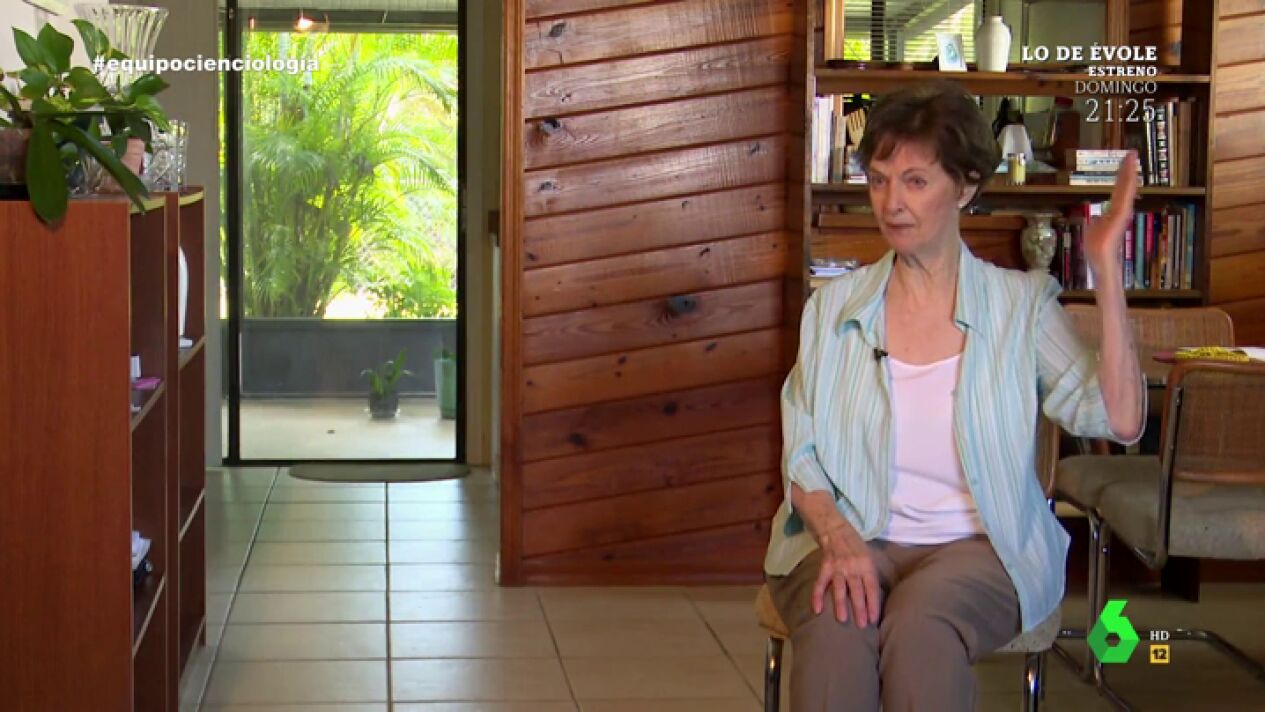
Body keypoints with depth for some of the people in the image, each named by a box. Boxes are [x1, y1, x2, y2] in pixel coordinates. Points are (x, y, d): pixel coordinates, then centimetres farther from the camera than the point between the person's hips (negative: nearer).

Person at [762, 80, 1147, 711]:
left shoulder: (1021, 304, 4)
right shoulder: (835, 306, 10)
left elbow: (1119, 421, -10)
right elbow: (801, 457, 7)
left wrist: (1106, 272, -15)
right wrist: (837, 538, -14)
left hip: (977, 546, -1)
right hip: (849, 536, 1)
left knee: (921, 622, -35)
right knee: (835, 627, -33)